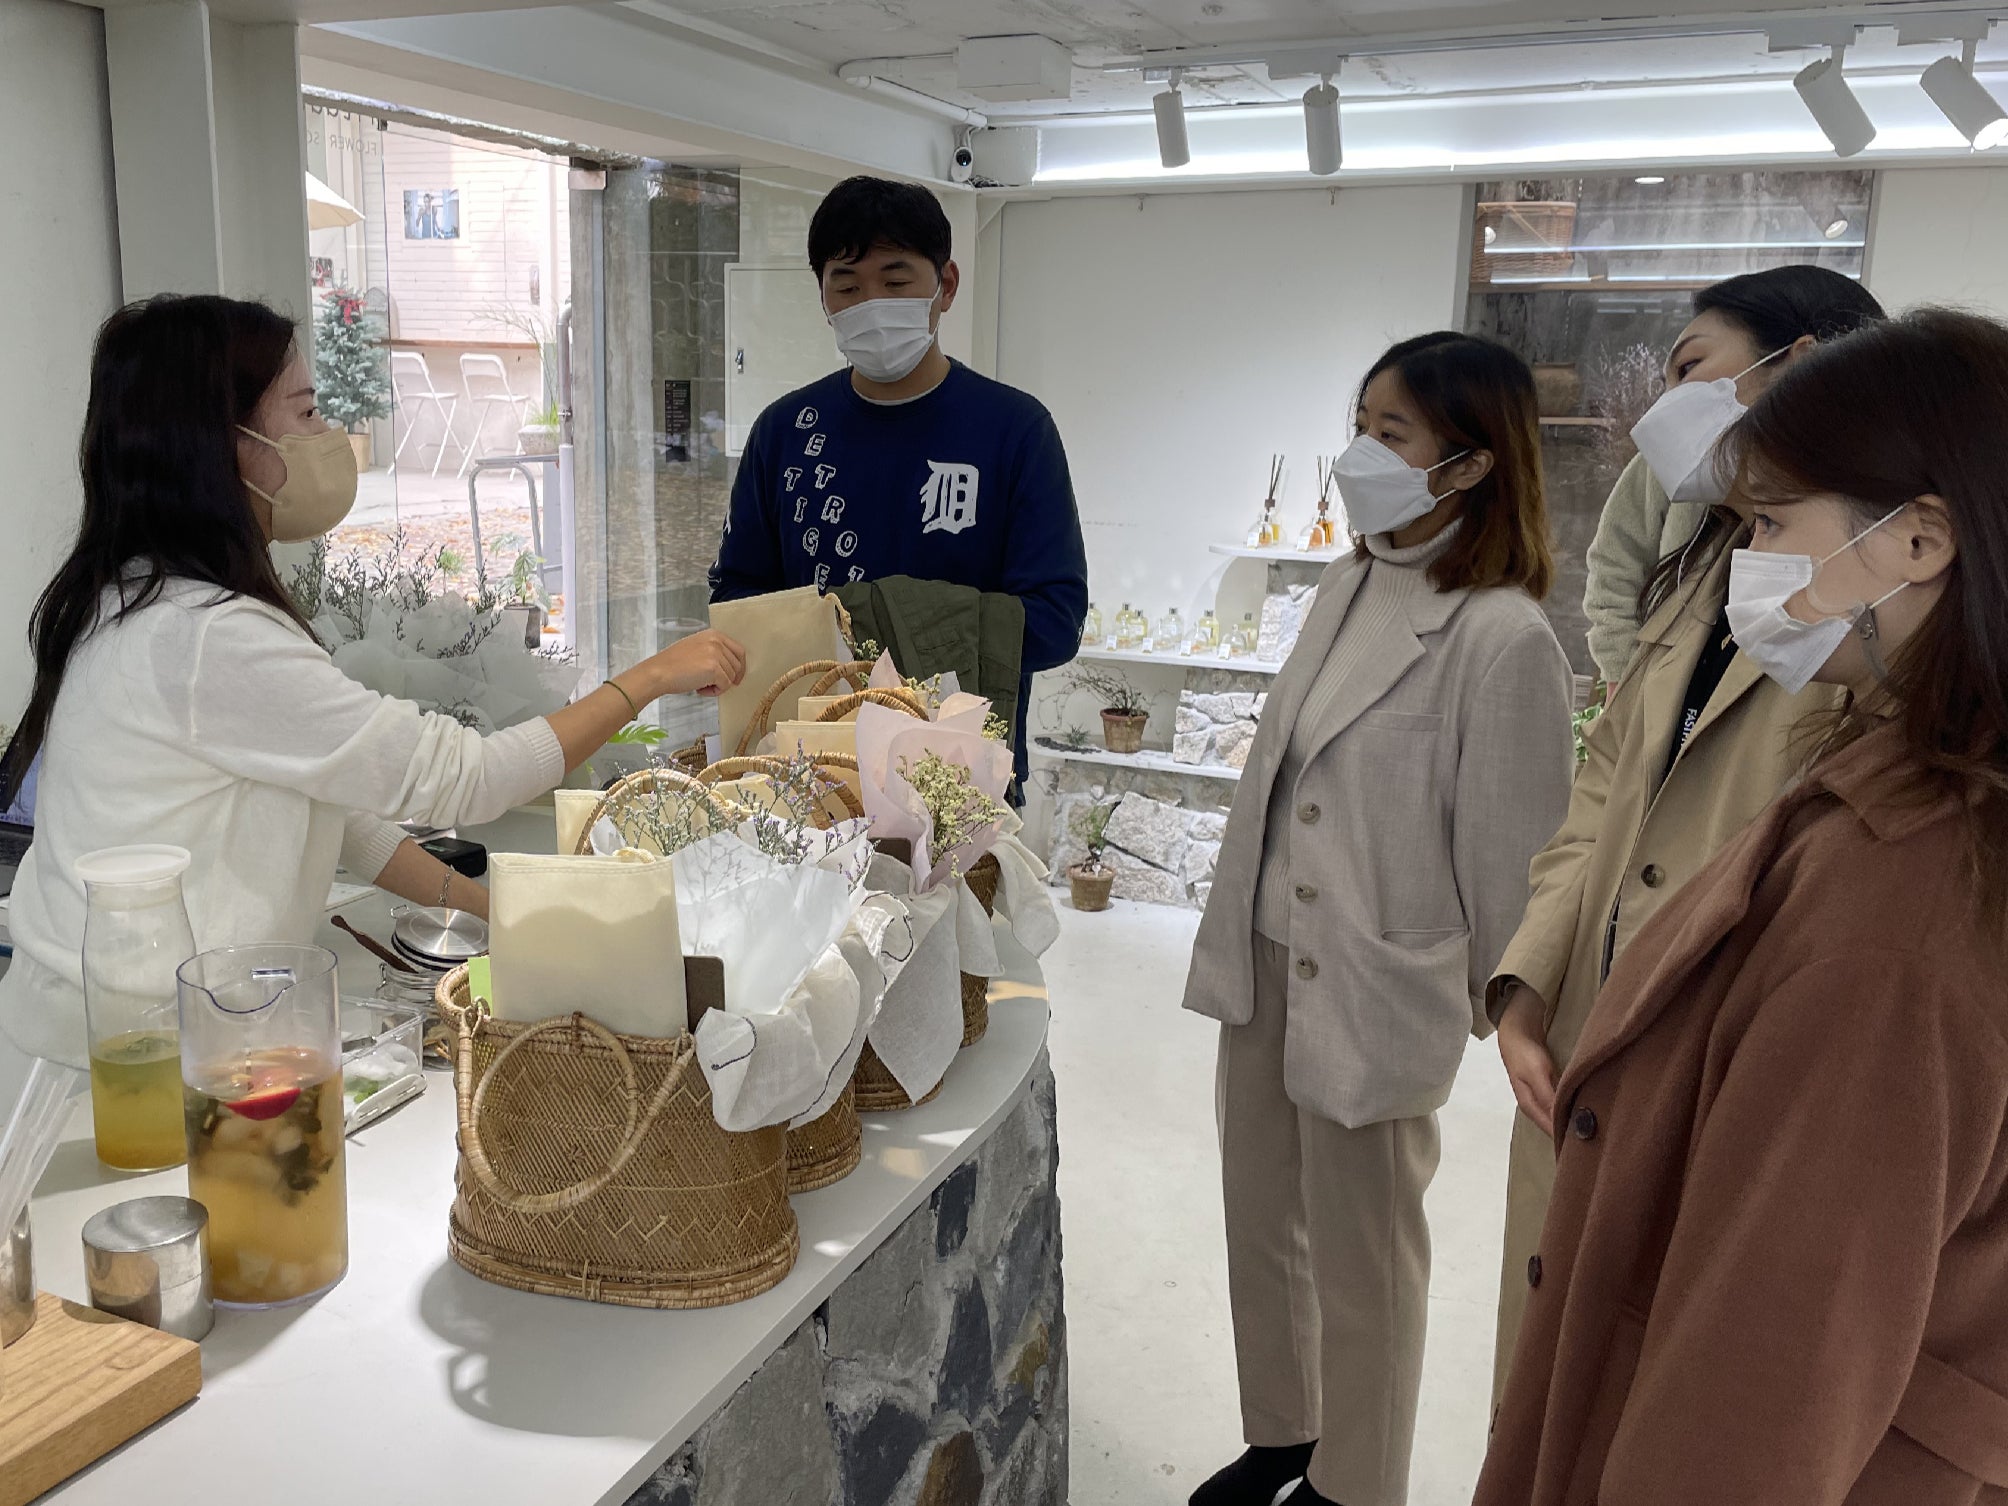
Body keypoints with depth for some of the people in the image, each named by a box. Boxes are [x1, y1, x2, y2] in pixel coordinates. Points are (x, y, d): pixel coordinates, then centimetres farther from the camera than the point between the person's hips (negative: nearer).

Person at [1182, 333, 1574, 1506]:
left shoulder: (1504, 637, -20)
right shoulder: (1353, 583, 3)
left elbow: (1513, 852, -13)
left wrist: (1502, 1010, -3)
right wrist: (1238, 930, 15)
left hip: (1375, 989, -7)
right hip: (1268, 962, 7)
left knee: (1360, 1258, 13)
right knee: (1264, 1227, 21)